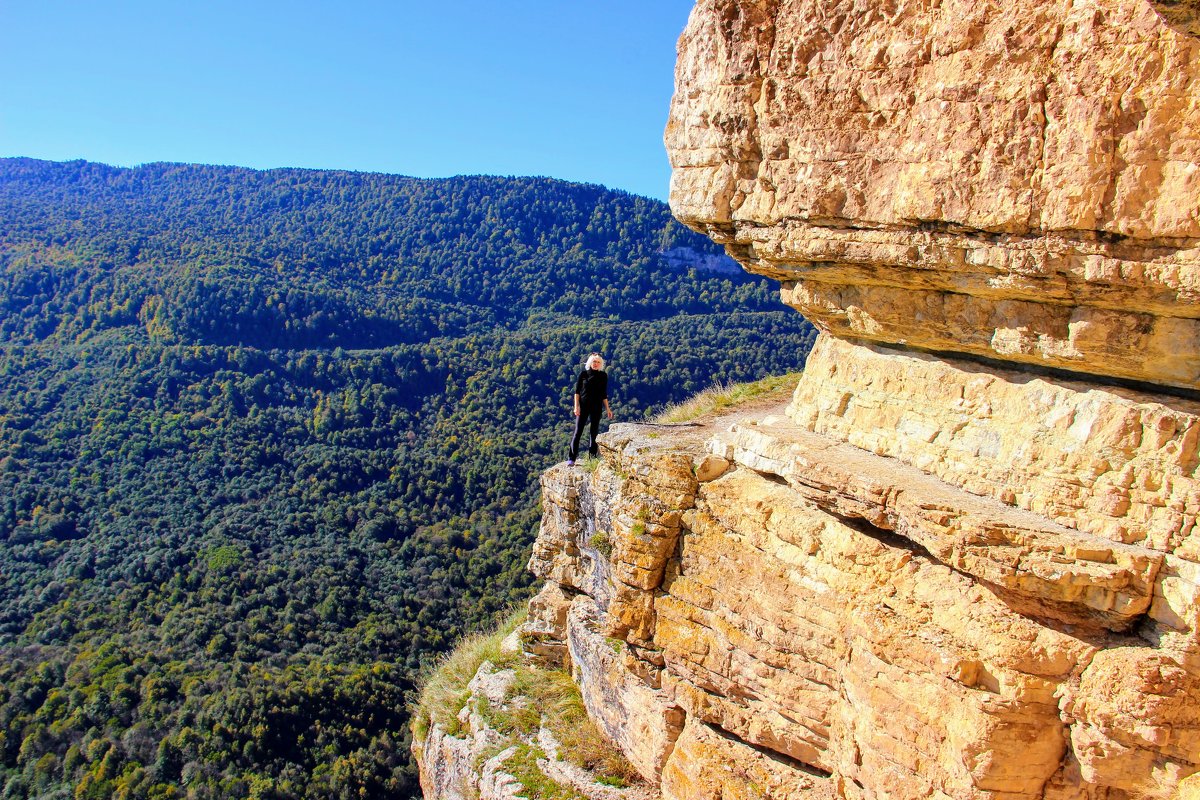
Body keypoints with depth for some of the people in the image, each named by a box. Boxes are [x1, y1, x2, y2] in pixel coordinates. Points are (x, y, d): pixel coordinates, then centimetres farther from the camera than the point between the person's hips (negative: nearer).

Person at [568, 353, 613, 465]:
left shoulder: (603, 376, 7)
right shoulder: (583, 374, 2)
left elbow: (604, 394, 11)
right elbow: (577, 391, 1)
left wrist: (607, 408, 7)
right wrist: (576, 406, -9)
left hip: (596, 407, 2)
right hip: (583, 406, -2)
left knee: (594, 432, 5)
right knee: (578, 431, -6)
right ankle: (571, 458, -7)